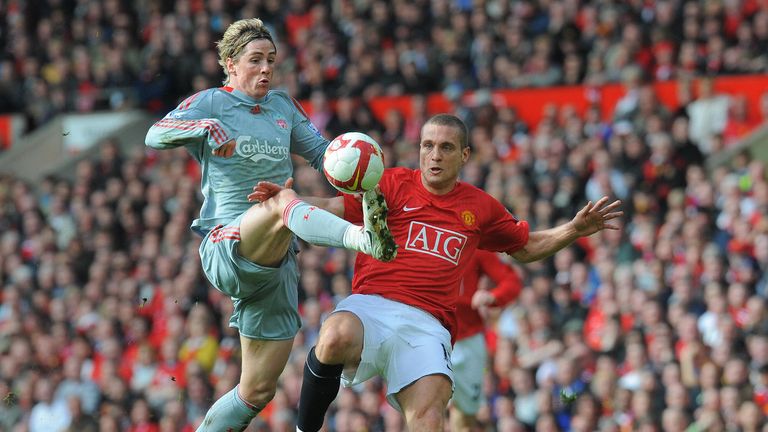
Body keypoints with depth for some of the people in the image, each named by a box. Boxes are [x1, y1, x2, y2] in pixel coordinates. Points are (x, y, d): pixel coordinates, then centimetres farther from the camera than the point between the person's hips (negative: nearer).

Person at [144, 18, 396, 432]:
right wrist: (203, 127, -29)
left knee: (258, 390, 5)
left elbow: (321, 152, 23)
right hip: (227, 248, -6)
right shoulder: (210, 103, 3)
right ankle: (363, 238, -67)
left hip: (276, 261, 6)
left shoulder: (282, 106, 17)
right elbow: (155, 136, -10)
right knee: (283, 202, -39)